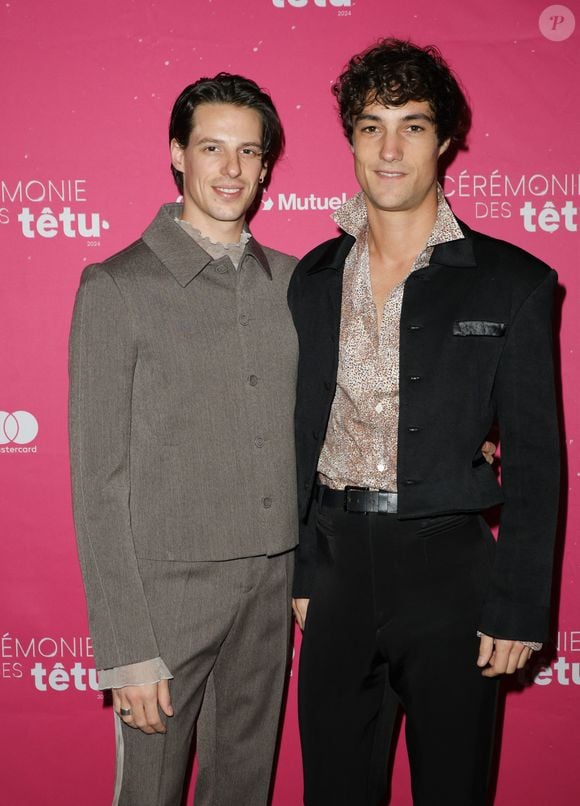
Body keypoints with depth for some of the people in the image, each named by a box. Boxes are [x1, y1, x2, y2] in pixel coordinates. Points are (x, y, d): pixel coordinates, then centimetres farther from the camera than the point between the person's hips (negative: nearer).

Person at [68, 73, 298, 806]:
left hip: (272, 586, 5)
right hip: (167, 589, -4)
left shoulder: (291, 280, 7)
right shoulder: (117, 287, -8)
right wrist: (125, 649, -12)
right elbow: (98, 479, -10)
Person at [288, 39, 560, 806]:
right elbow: (307, 431, 9)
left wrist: (519, 607, -8)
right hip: (338, 562, 3)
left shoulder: (513, 282, -5)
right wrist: (301, 570, 8)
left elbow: (534, 457, -5)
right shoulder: (317, 277, 5)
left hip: (448, 569, -3)